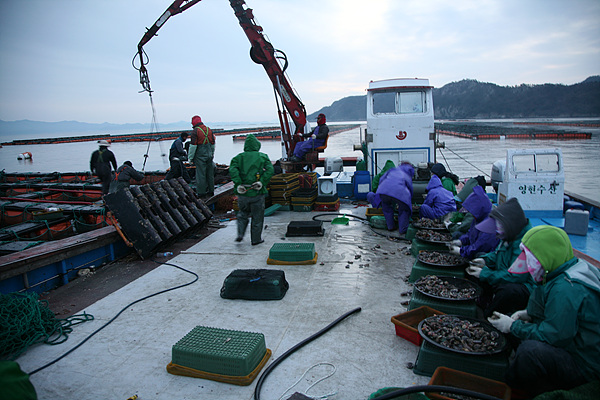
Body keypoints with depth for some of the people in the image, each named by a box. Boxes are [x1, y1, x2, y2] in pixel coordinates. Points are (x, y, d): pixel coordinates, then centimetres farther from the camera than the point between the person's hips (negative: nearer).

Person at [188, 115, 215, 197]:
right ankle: (211, 191, 21)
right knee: (210, 173, 13)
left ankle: (202, 193, 4)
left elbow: (193, 145, -14)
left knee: (201, 174, 0)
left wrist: (190, 158, -7)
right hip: (209, 155, 6)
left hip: (200, 156, -6)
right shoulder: (209, 129, 8)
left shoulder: (195, 131, -12)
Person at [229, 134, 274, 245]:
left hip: (242, 194, 2)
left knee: (243, 214, 23)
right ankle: (256, 239, 18)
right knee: (257, 217, 11)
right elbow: (270, 170, -12)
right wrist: (262, 182, -14)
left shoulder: (239, 157, 5)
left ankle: (240, 234, 11)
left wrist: (238, 184, -14)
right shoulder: (263, 157, 3)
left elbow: (232, 170, -11)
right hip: (257, 194, -2)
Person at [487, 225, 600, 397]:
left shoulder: (566, 289, -28)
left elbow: (552, 336, -26)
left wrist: (512, 326, -13)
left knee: (530, 349, -34)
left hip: (585, 366, -11)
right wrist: (529, 313, 6)